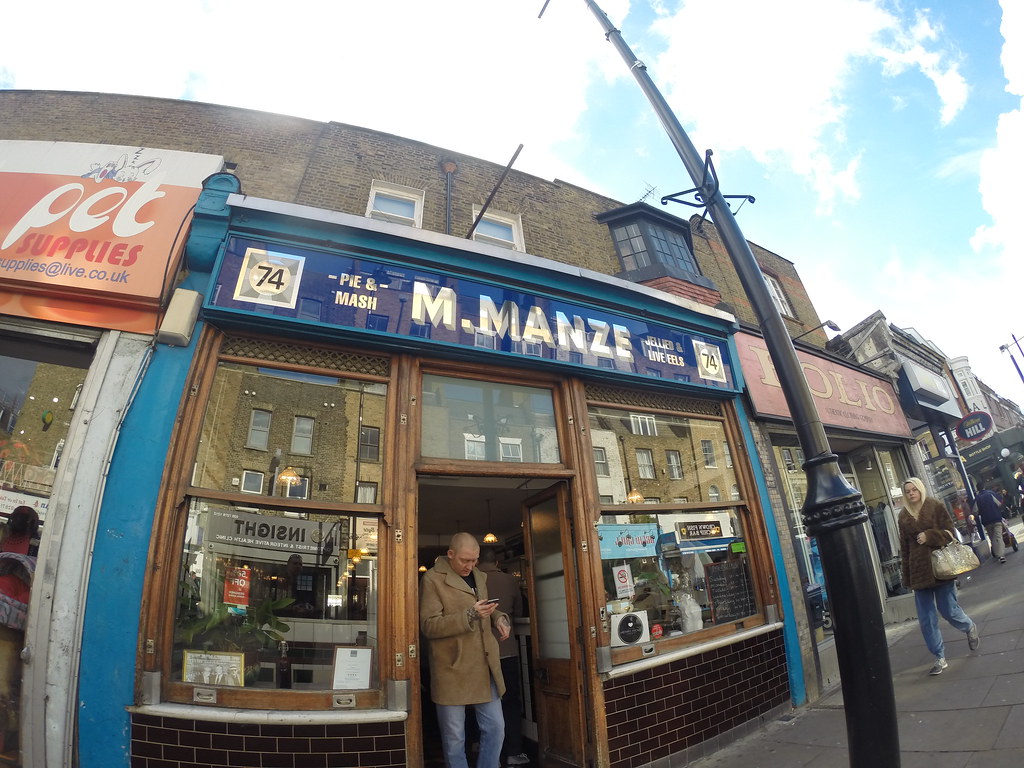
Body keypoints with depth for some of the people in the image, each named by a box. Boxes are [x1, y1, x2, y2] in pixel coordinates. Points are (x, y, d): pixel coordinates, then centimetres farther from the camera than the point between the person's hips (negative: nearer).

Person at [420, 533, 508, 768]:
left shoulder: (479, 576, 11)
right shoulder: (432, 579, -10)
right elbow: (428, 625, -15)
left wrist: (499, 618, 4)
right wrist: (469, 616, -26)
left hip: (484, 668, 6)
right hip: (452, 670, -5)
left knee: (495, 728, 10)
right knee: (454, 738, 7)